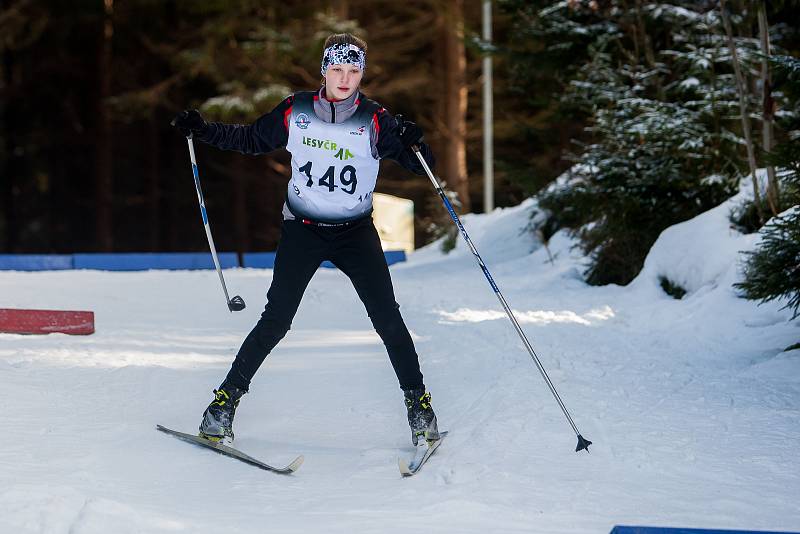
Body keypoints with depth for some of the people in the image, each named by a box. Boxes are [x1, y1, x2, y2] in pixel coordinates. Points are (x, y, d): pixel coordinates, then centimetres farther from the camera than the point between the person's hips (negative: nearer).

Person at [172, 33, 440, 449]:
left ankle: (417, 401, 7)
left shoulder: (375, 121, -9)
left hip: (356, 232, 0)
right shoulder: (295, 112, -5)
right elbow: (251, 139, 10)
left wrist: (413, 144, -34)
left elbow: (418, 166, -12)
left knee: (387, 318, -8)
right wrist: (204, 131, -1)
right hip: (302, 229, 0)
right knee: (276, 320, -7)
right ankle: (226, 398, 4)